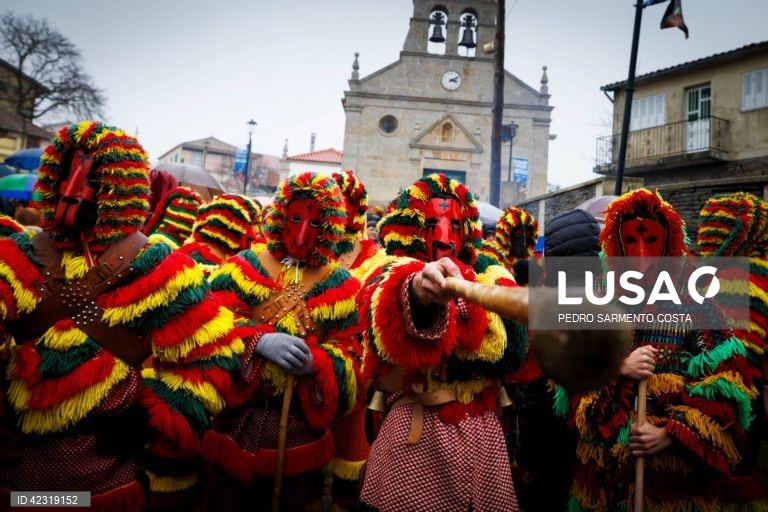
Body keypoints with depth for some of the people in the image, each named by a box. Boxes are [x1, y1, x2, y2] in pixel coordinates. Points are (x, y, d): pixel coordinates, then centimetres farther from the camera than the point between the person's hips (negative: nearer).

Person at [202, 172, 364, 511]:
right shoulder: (244, 267, -2)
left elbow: (350, 360, -1)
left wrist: (315, 361, -21)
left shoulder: (341, 286, 0)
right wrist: (258, 340, -26)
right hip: (236, 426, 0)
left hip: (302, 435, 1)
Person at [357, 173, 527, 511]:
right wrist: (415, 292, -48)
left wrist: (463, 300, -19)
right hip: (415, 427, -2)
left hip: (481, 429, 3)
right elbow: (386, 325, -27)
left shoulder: (488, 277, 6)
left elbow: (511, 349, -8)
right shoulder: (394, 275, -2)